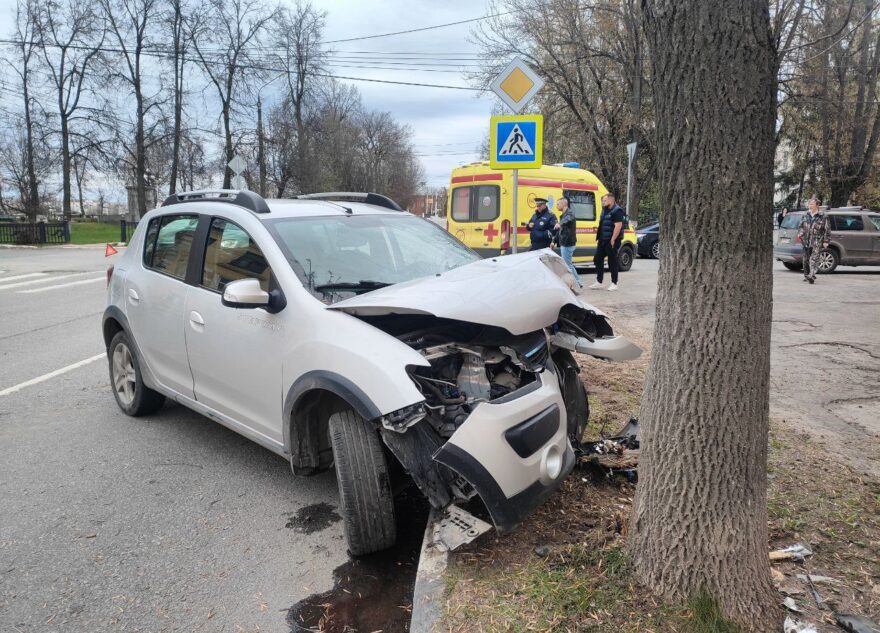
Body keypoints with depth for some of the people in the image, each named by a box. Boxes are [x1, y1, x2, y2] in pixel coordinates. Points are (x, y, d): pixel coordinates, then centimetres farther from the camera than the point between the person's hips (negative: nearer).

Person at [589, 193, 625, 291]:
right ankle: (599, 282, 17)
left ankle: (614, 284, 8)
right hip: (603, 241, 9)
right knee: (597, 260, 9)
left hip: (612, 241, -9)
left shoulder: (616, 211, -12)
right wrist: (598, 238, 16)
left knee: (612, 262, -2)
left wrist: (613, 240, -23)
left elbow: (618, 226, -20)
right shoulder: (605, 211, 17)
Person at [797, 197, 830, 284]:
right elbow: (801, 226, 19)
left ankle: (812, 275, -27)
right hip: (806, 241, 5)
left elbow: (826, 230, 0)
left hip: (817, 242, -5)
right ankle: (806, 275, 24)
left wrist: (825, 241, -5)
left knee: (814, 258, -16)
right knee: (806, 259, 11)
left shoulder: (823, 217, -1)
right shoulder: (805, 216, 11)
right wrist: (800, 233, -2)